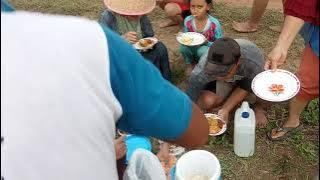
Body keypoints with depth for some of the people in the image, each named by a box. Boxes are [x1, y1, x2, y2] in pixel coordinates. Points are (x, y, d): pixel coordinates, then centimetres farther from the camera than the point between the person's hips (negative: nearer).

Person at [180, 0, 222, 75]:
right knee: (183, 46, -28)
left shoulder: (214, 23, -22)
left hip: (208, 49, -3)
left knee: (202, 50, -35)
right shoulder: (188, 21, -14)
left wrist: (206, 42, -33)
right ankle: (190, 64, 4)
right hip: (193, 49, 3)